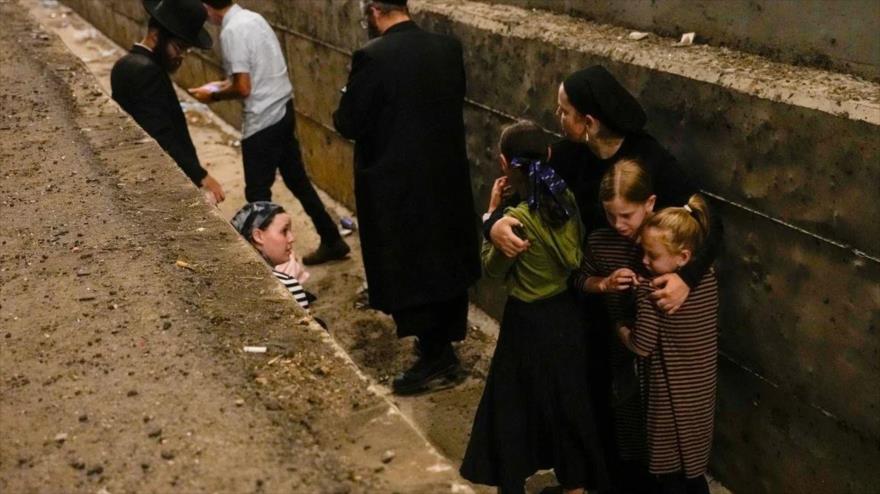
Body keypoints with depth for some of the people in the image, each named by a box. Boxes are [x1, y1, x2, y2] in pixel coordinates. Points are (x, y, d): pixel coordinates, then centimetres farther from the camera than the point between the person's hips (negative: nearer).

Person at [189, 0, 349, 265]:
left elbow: (243, 88, -21)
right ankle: (332, 241, 26)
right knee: (297, 179, 18)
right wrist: (225, 83, 20)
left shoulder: (231, 31, -18)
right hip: (283, 109, 9)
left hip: (263, 120, -9)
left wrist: (214, 95, -4)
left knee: (257, 193, 4)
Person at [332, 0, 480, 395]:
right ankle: (446, 344, 32)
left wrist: (345, 105, 7)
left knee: (407, 268, 7)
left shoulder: (372, 57, -18)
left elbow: (349, 124, -14)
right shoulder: (448, 47, 0)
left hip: (397, 183, -6)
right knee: (445, 261, 18)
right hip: (447, 176, 6)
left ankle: (435, 357, 13)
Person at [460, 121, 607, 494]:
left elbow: (492, 270, -9)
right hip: (566, 314, 7)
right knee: (567, 401, 21)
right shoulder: (567, 199, -7)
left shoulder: (517, 219, -25)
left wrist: (492, 213, -4)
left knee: (512, 406, 12)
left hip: (529, 324, -6)